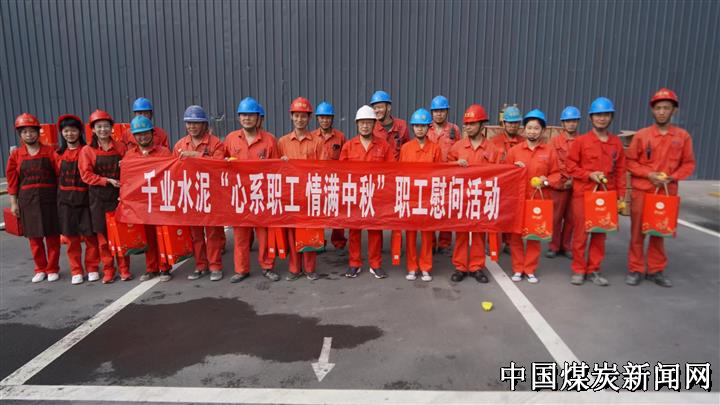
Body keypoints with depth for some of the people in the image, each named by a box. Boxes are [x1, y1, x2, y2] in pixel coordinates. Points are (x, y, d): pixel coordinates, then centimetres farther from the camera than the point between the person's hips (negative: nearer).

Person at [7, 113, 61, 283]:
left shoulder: (50, 151, 0)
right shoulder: (15, 155, 5)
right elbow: (12, 180, 5)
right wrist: (13, 203, 2)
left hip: (49, 198, -2)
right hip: (28, 200, 2)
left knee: (52, 235, 4)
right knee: (34, 236, 9)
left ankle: (53, 269, 16)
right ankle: (40, 269, 22)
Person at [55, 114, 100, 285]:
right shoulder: (58, 154, 8)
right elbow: (57, 177, 12)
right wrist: (61, 194, 2)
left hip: (85, 198, -3)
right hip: (65, 200, 3)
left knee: (90, 235, 2)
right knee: (71, 237, 7)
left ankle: (92, 269, 15)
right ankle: (76, 271, 17)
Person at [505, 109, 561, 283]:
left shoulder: (549, 151, 4)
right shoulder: (514, 150, 4)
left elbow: (556, 174, 6)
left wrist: (547, 181, -13)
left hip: (538, 199, 0)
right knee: (515, 234, 3)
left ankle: (530, 270, 19)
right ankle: (518, 269, 16)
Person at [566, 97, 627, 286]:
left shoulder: (616, 142, 7)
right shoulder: (581, 141, -3)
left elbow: (620, 171, 10)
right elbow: (571, 166, -1)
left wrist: (621, 196, 6)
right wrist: (589, 175, -15)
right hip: (583, 193, -3)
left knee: (601, 233, 9)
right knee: (581, 233, 1)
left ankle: (594, 270, 21)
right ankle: (578, 270, 14)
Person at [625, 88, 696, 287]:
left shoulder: (683, 136, 3)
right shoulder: (641, 135, -2)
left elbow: (688, 164, 7)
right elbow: (630, 161, 1)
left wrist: (673, 177, -10)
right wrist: (649, 174, -13)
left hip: (667, 192, 2)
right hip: (641, 190, -1)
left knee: (659, 232, 10)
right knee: (637, 231, 3)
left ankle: (656, 270, 22)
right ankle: (635, 269, 13)